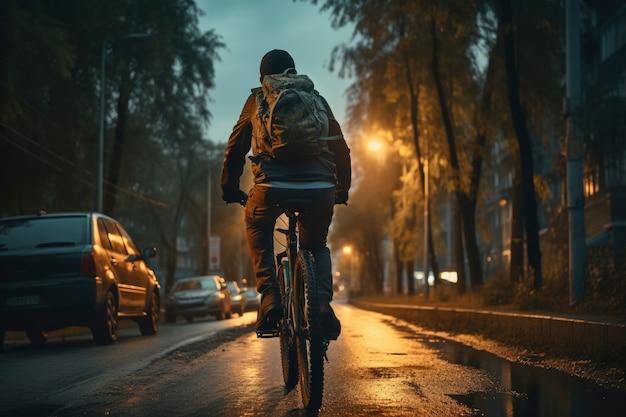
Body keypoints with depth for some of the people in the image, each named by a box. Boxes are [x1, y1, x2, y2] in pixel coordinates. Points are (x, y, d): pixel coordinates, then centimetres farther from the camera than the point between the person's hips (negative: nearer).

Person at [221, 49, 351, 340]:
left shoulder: (257, 100, 20)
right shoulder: (317, 100, 25)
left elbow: (235, 149, 24)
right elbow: (341, 150, 26)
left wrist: (229, 190, 36)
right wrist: (342, 191, 39)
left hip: (272, 186, -2)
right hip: (320, 189, 2)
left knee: (257, 227, 31)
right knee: (316, 246, 28)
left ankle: (270, 296, 11)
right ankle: (323, 303, 1)